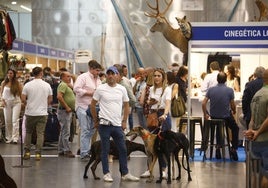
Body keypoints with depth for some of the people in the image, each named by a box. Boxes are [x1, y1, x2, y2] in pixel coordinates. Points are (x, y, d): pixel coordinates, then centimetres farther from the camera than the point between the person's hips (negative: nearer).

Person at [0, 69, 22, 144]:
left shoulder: (17, 83, -2)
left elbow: (21, 93, 2)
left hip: (16, 103, -2)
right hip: (7, 103, 2)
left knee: (15, 120, -9)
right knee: (7, 121, 5)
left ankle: (15, 138, -10)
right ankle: (9, 138, 15)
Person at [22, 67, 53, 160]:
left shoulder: (27, 85, -5)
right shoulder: (47, 85, -1)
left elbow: (23, 99, -6)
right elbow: (50, 100, 5)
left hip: (30, 113, 0)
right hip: (42, 113, 0)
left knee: (28, 132, 14)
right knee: (40, 133, 3)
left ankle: (27, 152, 13)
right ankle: (38, 153, -1)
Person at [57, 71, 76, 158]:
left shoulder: (67, 85, 19)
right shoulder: (63, 85, -13)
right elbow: (59, 96, -26)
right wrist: (67, 107, -22)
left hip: (68, 111, 11)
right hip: (64, 111, -11)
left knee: (63, 131, 13)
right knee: (66, 132, -9)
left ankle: (61, 150, 17)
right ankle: (67, 150, -7)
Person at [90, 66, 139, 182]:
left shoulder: (122, 89, 6)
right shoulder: (101, 89, -3)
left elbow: (126, 106, 13)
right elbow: (93, 105, 3)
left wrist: (124, 121, 8)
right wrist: (96, 121, 4)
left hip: (118, 124, 3)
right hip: (105, 124, -3)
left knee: (123, 149, 5)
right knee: (105, 150, 3)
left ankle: (125, 174, 12)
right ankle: (106, 173, 11)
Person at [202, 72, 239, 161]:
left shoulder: (211, 90, -7)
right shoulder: (230, 90, -14)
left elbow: (203, 103, -8)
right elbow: (233, 106, -7)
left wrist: (205, 114, 7)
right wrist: (234, 111, 16)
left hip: (214, 117, 3)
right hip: (226, 117, -3)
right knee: (235, 129, 23)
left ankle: (218, 147, 25)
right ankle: (234, 149, 11)